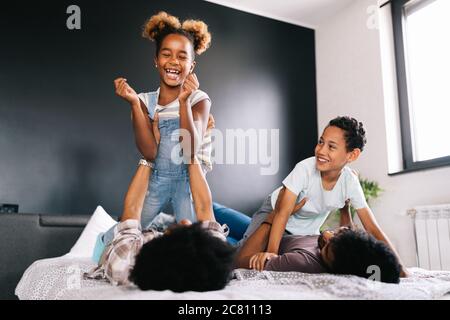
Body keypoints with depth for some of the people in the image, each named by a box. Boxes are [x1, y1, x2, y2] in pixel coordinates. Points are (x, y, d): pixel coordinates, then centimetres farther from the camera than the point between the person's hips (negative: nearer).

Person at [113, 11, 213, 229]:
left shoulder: (199, 100, -10)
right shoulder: (146, 101, -4)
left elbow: (190, 151, -24)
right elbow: (149, 153, -16)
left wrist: (183, 101, -34)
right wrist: (134, 103, -23)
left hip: (188, 179, -3)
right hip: (156, 180, 3)